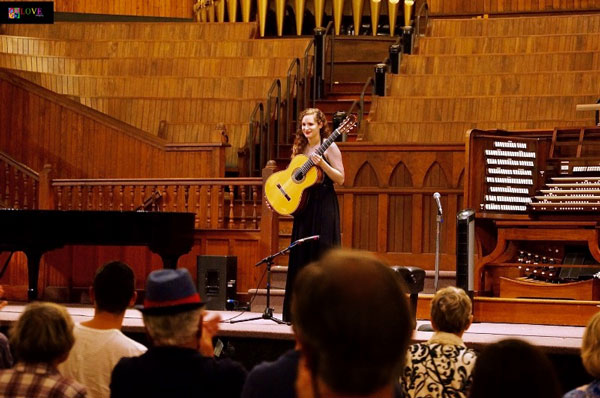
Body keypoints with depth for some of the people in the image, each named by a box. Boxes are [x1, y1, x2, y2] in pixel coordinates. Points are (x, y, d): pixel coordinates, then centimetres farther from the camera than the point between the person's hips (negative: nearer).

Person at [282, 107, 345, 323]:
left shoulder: (329, 147, -6)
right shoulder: (300, 148, 13)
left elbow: (340, 179, -11)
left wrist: (321, 163, -23)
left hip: (324, 206, -7)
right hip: (303, 205, 7)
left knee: (321, 255, -7)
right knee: (300, 257, 7)